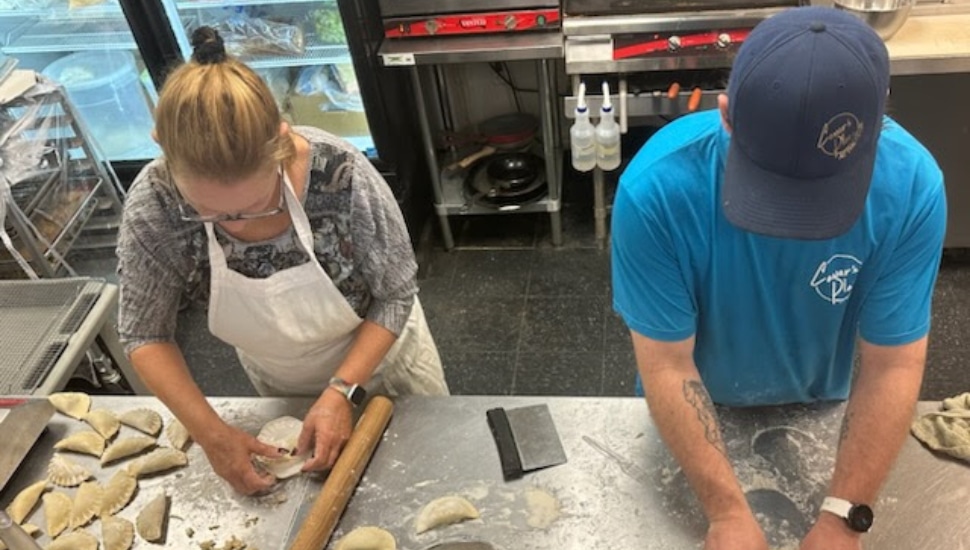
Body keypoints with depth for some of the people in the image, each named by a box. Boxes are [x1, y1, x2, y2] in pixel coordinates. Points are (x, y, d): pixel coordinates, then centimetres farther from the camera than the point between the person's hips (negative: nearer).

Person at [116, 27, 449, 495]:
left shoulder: (339, 176, -37)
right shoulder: (154, 206, -30)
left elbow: (396, 295, -21)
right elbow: (145, 334, -15)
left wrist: (343, 390, -30)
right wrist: (209, 432, -24)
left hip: (378, 355, -1)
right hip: (277, 382, 2)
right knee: (304, 472, 31)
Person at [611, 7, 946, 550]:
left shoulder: (912, 185, -28)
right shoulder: (657, 186, -34)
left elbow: (893, 365, -22)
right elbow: (669, 365, -28)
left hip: (819, 413, 1)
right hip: (694, 414, 0)